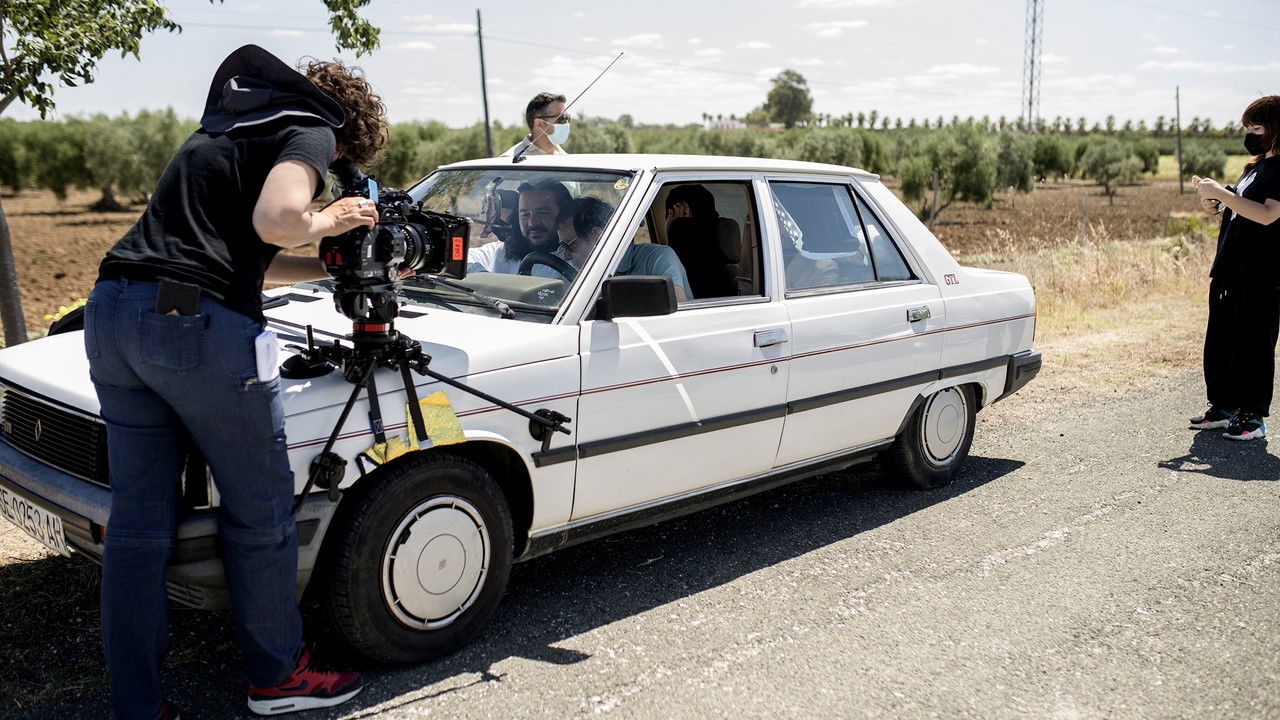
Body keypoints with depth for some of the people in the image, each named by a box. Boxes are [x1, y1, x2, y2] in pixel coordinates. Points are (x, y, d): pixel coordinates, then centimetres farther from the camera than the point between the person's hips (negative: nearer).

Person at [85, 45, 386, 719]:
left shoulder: (228, 124, 28)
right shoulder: (309, 130, 2)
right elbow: (274, 222, -18)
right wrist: (330, 221, 2)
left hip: (111, 310, 9)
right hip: (195, 322, -9)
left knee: (137, 520, 11)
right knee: (260, 510, 7)